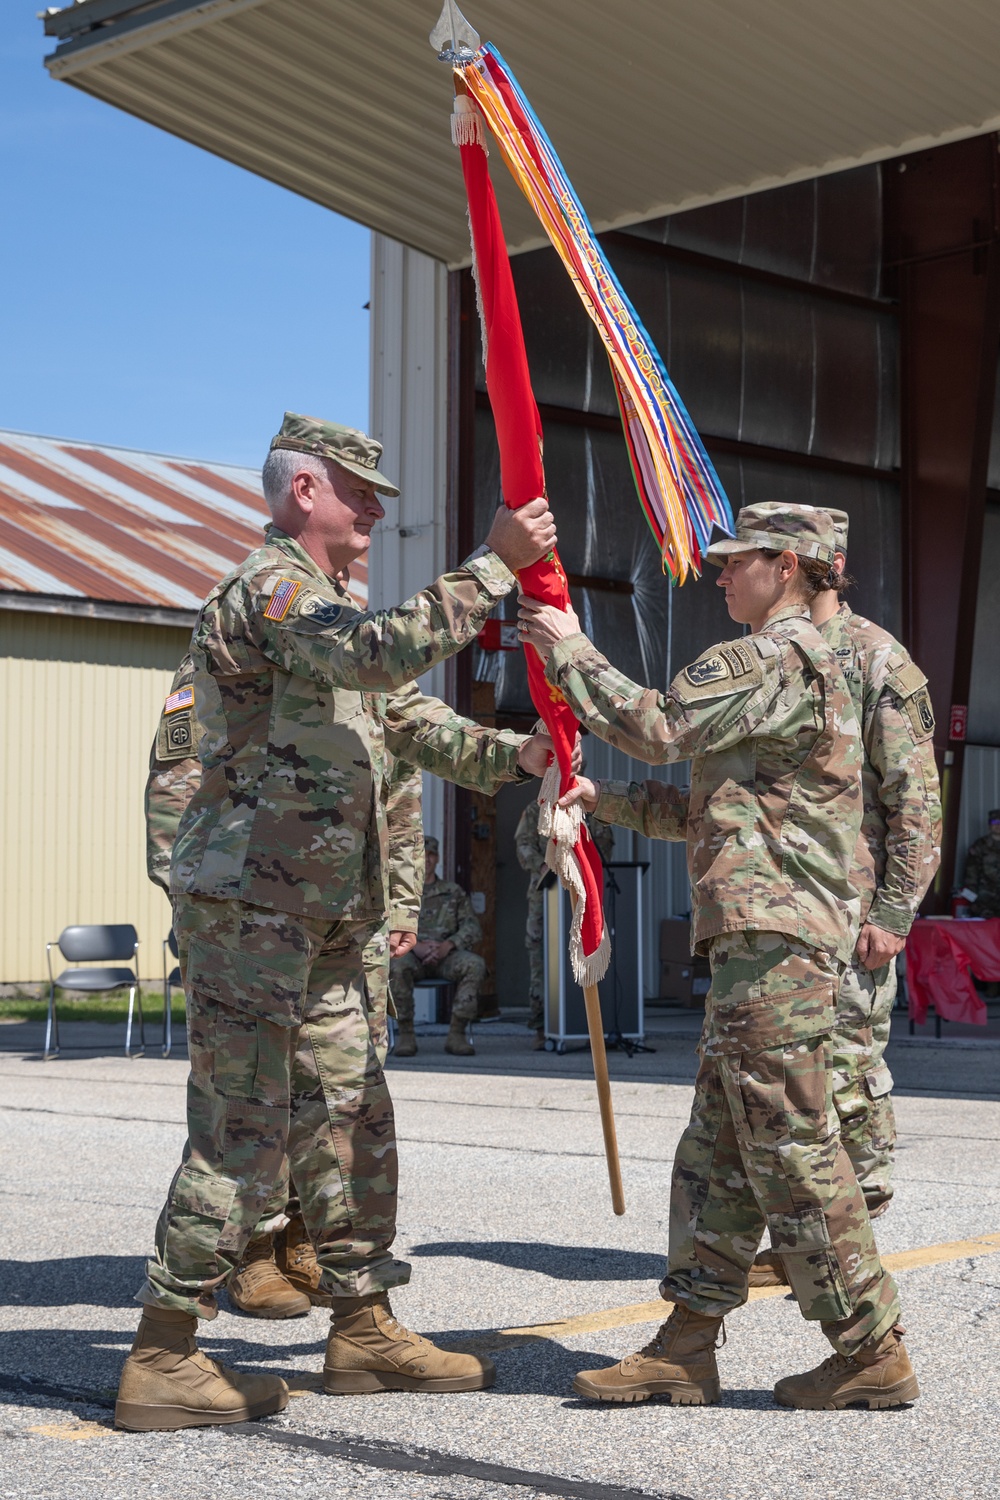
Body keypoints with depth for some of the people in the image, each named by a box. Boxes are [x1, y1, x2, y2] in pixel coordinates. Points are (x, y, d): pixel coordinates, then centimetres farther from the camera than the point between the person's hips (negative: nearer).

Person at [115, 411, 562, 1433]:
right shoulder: (268, 588, -11)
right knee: (243, 1134, -8)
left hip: (316, 922, 10)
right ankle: (161, 1364, -2)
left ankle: (364, 1330, 21)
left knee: (349, 1118, 12)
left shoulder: (316, 604, 23)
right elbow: (382, 653, -29)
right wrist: (493, 565, -26)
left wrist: (514, 754, 6)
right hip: (249, 902, -10)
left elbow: (406, 718, 20)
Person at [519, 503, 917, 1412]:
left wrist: (569, 648, -6)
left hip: (777, 936, -11)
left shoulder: (777, 657, -10)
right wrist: (605, 802, 20)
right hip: (763, 936, 11)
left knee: (792, 1149, -6)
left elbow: (656, 727, -18)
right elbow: (714, 810, 26)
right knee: (719, 1146, 9)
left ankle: (873, 1352, 2)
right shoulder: (804, 663, 24)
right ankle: (687, 1348, 12)